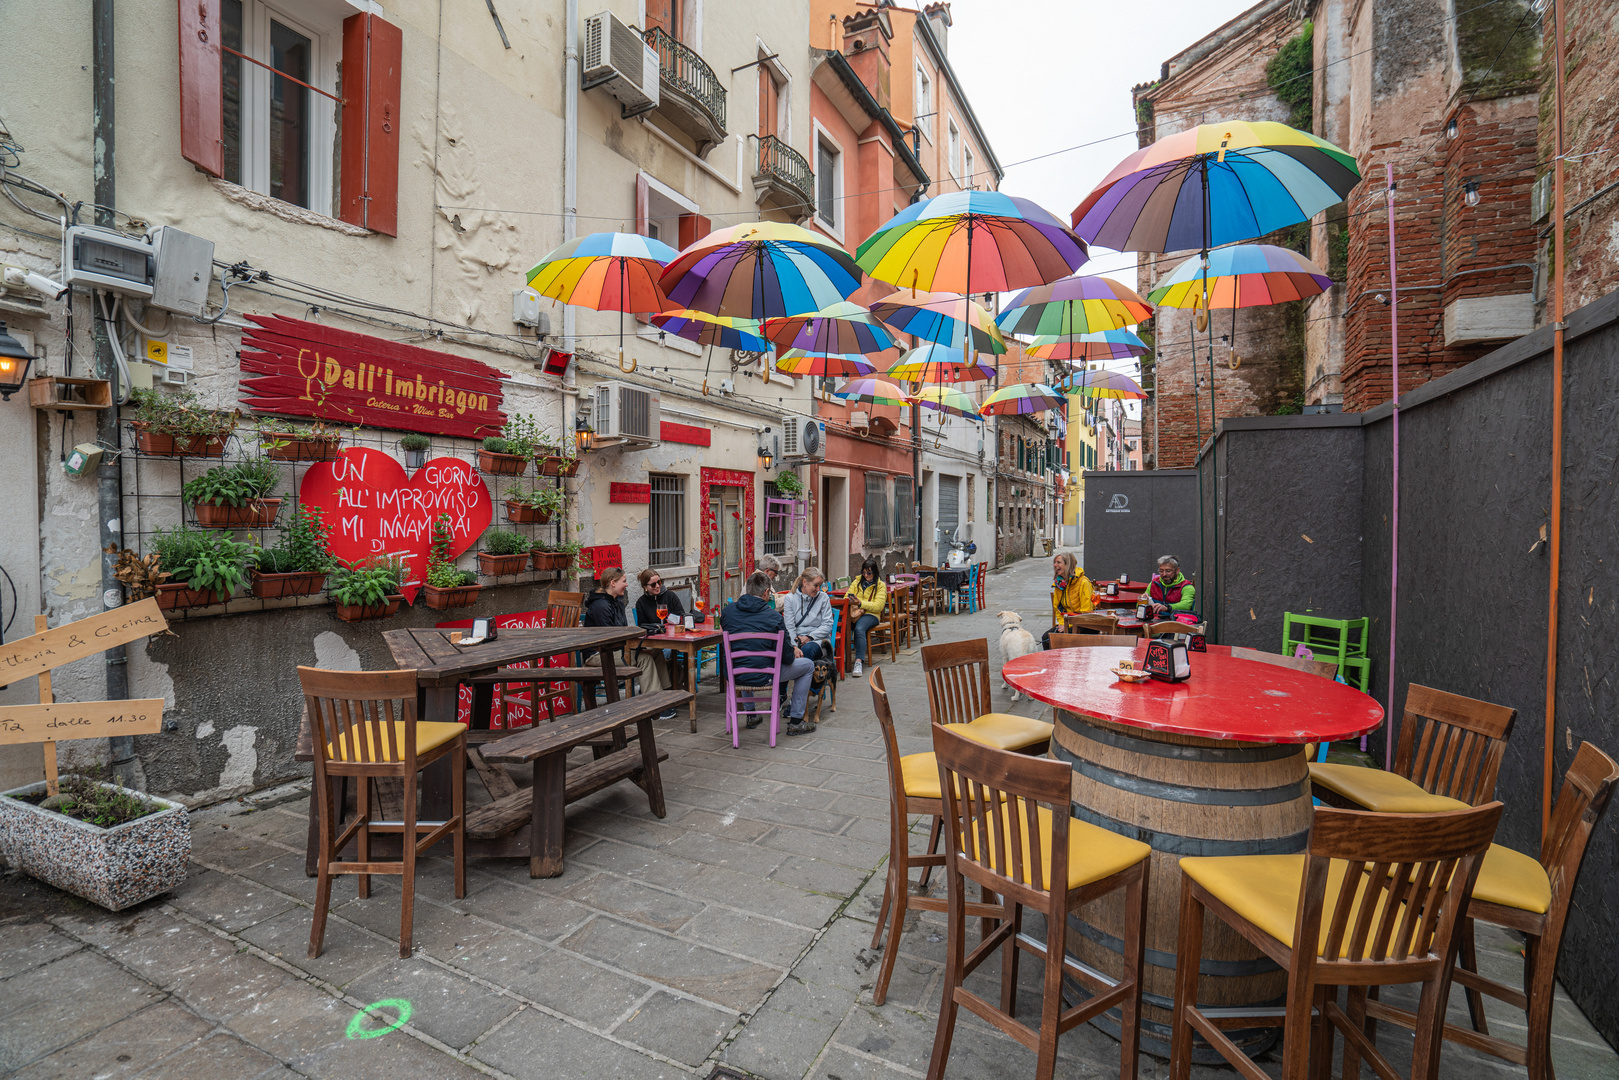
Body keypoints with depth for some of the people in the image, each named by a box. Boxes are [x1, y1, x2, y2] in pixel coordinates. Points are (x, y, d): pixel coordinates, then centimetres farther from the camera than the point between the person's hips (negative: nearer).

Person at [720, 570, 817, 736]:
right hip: (763, 676, -5)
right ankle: (795, 722, 21)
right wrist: (793, 650, 17)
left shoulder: (727, 612, -2)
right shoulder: (773, 616, -14)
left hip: (734, 675, 5)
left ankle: (751, 715, 44)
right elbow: (788, 658, -10)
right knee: (808, 665, 17)